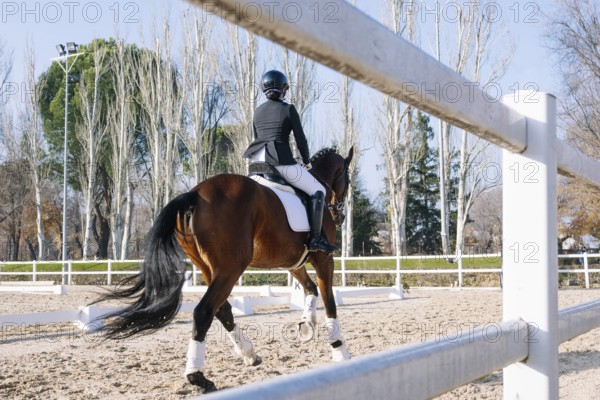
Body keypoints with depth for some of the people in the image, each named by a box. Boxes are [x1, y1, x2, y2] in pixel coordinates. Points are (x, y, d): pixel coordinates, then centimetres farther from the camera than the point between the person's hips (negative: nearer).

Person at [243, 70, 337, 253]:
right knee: (318, 192, 3)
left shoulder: (258, 111, 16)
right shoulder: (288, 109, -1)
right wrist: (307, 161, 14)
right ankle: (315, 239, -6)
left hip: (258, 160, 6)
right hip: (281, 162, -6)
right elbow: (300, 140, -1)